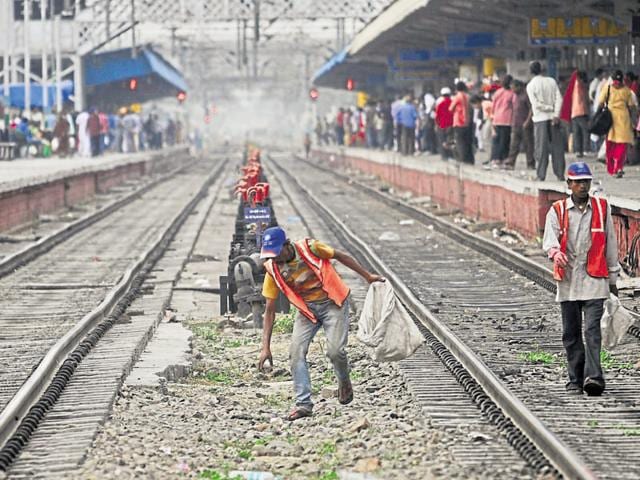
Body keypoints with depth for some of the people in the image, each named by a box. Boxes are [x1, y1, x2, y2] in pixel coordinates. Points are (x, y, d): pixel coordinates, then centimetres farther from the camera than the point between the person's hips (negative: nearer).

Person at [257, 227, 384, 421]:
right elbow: (270, 310, -6)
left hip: (333, 303, -3)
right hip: (307, 309, 3)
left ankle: (344, 382, 16)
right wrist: (265, 347, -9)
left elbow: (340, 256, -2)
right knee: (296, 352, -14)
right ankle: (303, 404, -7)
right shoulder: (272, 268, -12)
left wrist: (367, 276, 5)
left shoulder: (309, 248, -21)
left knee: (335, 350, -17)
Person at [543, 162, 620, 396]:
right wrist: (555, 252, -34)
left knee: (592, 330, -14)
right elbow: (549, 238, -10)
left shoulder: (602, 208, 8)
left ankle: (593, 377, -22)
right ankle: (576, 380, 15)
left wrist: (613, 278, 14)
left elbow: (610, 243, 13)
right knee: (571, 333, 7)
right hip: (568, 280, 1)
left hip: (594, 280, -1)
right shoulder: (557, 211, 5)